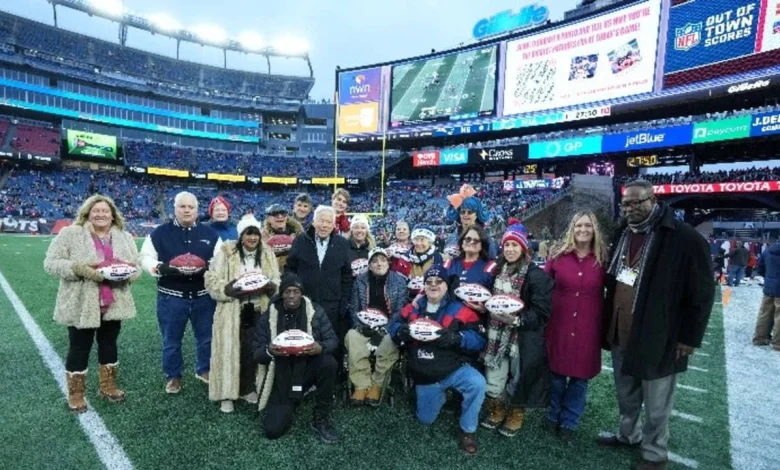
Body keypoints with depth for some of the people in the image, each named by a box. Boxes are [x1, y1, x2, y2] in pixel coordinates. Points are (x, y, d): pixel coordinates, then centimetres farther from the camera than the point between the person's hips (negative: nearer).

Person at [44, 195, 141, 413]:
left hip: (114, 304, 4)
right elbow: (51, 263, -7)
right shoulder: (70, 234, -5)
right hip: (81, 306, -3)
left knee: (109, 344, 16)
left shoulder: (125, 237, 6)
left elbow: (137, 266, 8)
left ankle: (108, 386, 33)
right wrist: (78, 268, -23)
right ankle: (75, 394, 27)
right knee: (79, 348, 8)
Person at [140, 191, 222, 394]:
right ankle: (173, 376, 31)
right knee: (171, 340, 12)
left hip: (204, 296, 2)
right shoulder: (160, 233, 0)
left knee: (206, 337, 14)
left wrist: (209, 267, -17)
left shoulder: (209, 233, 4)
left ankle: (204, 370, 35)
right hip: (171, 297, -1)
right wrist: (161, 267, -18)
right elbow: (146, 257, 1)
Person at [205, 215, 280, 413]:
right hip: (232, 311, -3)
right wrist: (228, 289, -24)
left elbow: (277, 281, 7)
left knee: (252, 351, 9)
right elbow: (211, 280, -7)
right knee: (229, 350, 3)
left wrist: (270, 286, -15)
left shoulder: (267, 253, 5)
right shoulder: (226, 252, -6)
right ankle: (227, 394, 18)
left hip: (257, 310, 3)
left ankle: (247, 389, 28)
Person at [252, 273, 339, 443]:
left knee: (329, 363, -33)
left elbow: (332, 340, -5)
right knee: (273, 429, -14)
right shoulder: (267, 317, -5)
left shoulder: (316, 311, -5)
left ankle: (322, 420, -11)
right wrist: (269, 351, -28)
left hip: (309, 368, 0)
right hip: (282, 377, 0)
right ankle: (288, 407, 24)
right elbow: (257, 353, -3)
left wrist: (321, 347, -29)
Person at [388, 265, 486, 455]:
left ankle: (468, 430, -7)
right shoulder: (413, 308, 3)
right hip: (424, 376, 4)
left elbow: (478, 339, -14)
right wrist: (401, 332, -19)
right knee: (425, 419, 12)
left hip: (454, 369, -3)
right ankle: (440, 395, 45)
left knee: (477, 383, -33)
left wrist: (457, 338, -34)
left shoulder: (460, 310, -10)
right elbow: (394, 327, 5)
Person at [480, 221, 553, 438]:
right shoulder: (498, 271, 6)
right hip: (497, 335, 5)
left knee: (519, 378, 10)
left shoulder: (536, 275, -14)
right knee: (493, 380, 10)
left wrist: (517, 320, -27)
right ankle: (497, 410, 36)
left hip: (523, 337, -5)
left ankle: (516, 414, 35)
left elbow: (542, 313, -17)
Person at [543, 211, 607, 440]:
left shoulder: (603, 259, -2)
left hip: (588, 327, 0)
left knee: (581, 376, 11)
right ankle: (554, 416, 34)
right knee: (557, 372, 12)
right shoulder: (558, 254, -2)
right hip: (559, 323, 0)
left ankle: (569, 422, 30)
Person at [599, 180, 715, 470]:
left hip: (656, 338, -6)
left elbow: (701, 293, -12)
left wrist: (690, 336, -11)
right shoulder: (623, 234, 6)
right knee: (626, 396, 23)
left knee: (656, 405, 12)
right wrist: (609, 323, 14)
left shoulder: (685, 238, -15)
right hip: (620, 334, 6)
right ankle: (629, 435, 44)